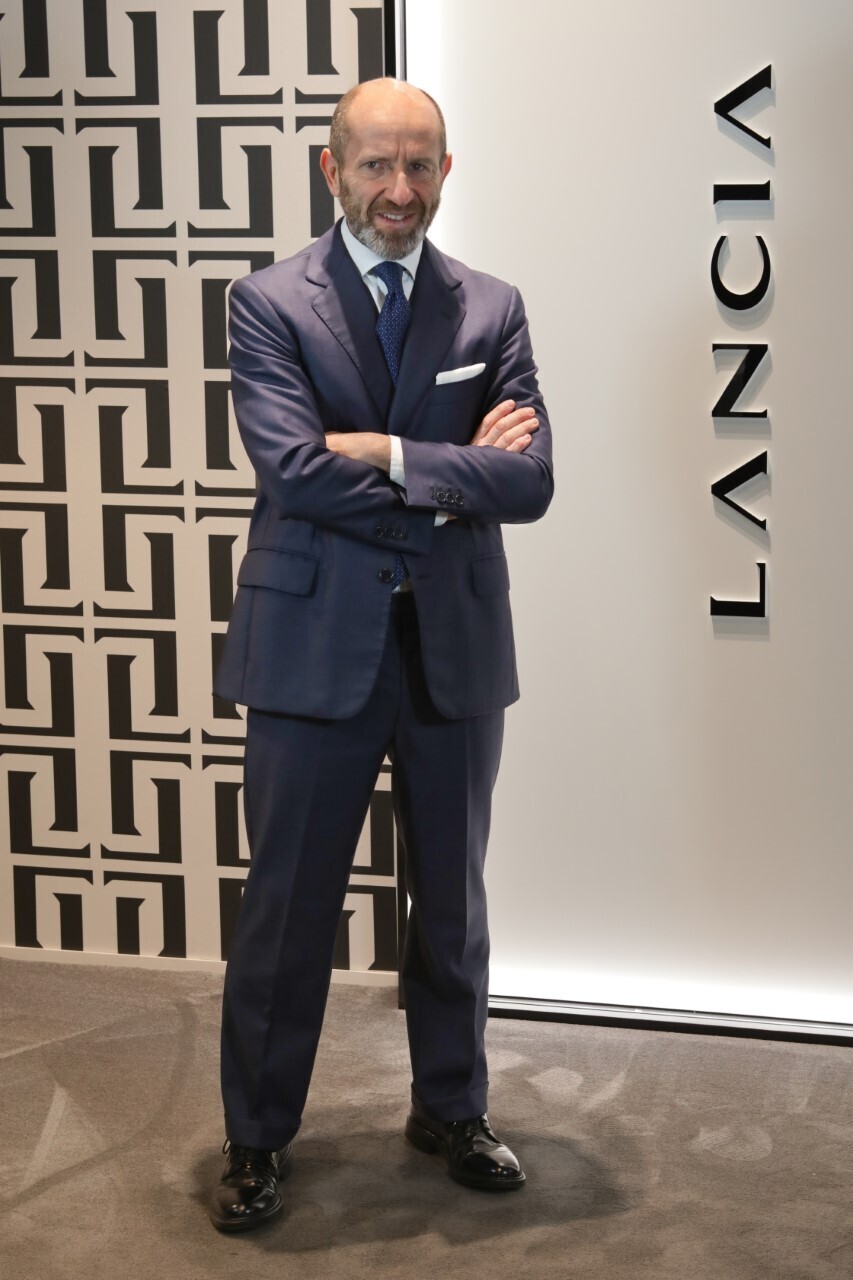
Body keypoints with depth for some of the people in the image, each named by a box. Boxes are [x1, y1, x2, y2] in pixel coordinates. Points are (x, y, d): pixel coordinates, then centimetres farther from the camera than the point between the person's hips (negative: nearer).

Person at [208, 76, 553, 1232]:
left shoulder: (492, 309, 4)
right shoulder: (270, 304, -4)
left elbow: (530, 482, -8)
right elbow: (295, 472, -17)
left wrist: (390, 455, -17)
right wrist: (454, 476, -14)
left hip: (457, 646, 3)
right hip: (316, 645, -3)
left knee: (452, 900, 16)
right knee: (286, 908, 5)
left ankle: (451, 1109, 34)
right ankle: (258, 1139, 20)